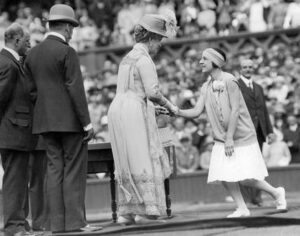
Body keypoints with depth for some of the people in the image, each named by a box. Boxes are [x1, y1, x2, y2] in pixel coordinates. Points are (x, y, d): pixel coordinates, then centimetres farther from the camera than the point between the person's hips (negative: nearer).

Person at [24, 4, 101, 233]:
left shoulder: (33, 54, 10)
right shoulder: (67, 53, -12)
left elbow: (32, 91, 12)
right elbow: (76, 90, -15)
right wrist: (87, 123, -13)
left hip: (45, 120, 7)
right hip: (70, 120, -7)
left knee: (55, 169, 7)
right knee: (74, 169, -3)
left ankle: (57, 222, 5)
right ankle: (75, 221, -5)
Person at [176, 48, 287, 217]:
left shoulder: (229, 81, -16)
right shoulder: (206, 87, 5)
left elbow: (235, 111, -19)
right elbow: (196, 112, 2)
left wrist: (230, 138, -20)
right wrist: (175, 111, -13)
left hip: (242, 137, -6)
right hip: (222, 139, 7)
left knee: (246, 178, -7)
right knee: (224, 176, -4)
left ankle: (276, 192, 16)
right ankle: (242, 208, 8)